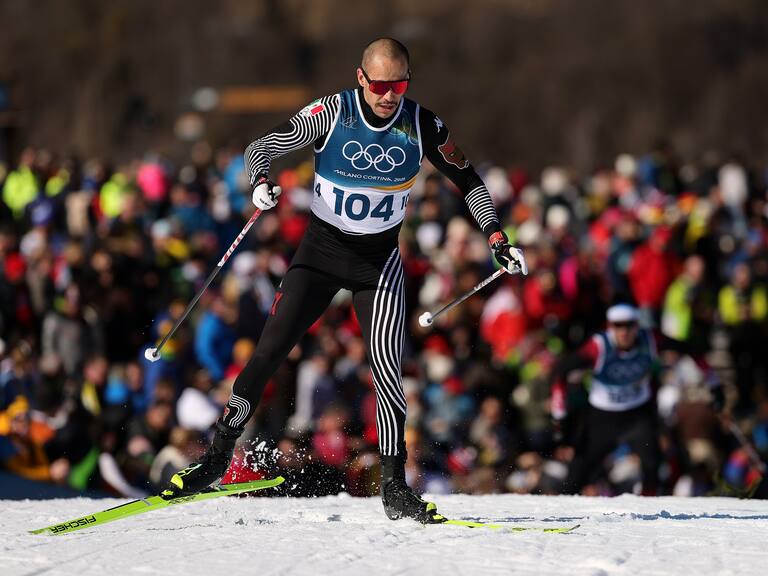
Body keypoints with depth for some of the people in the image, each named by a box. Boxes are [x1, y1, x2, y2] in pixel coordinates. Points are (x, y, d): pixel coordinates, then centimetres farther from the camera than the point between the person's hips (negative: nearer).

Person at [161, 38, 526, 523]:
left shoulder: (423, 126, -10)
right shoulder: (331, 113, -15)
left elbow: (469, 182, 3)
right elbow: (262, 148, -11)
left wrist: (497, 237, -8)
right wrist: (261, 182, -33)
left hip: (380, 260, 0)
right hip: (322, 250, 0)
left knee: (386, 368, -14)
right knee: (269, 351, -9)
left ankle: (395, 487, -7)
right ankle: (220, 456, 1)